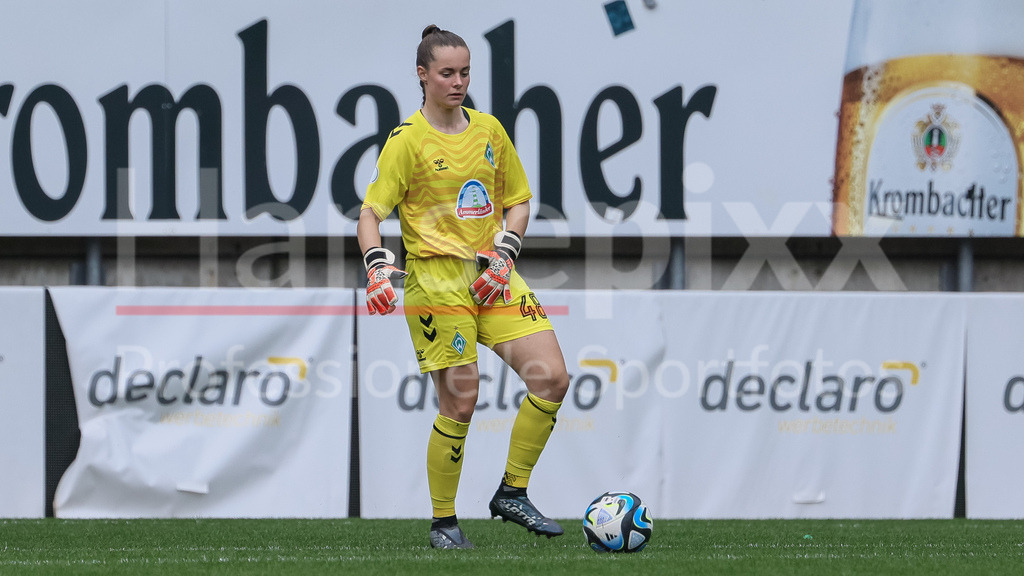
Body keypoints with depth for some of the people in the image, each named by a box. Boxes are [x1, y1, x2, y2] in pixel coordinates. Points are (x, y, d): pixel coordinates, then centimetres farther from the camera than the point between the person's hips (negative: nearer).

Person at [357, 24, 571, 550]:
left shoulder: (488, 130, 11)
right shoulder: (408, 140, -5)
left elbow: (518, 200, 18)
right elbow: (371, 213, -10)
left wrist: (503, 252, 1)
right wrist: (378, 266, -27)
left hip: (491, 275, 6)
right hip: (436, 280, -6)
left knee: (552, 380, -7)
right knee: (460, 402, -9)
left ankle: (512, 493, 8)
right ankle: (443, 522, 7)